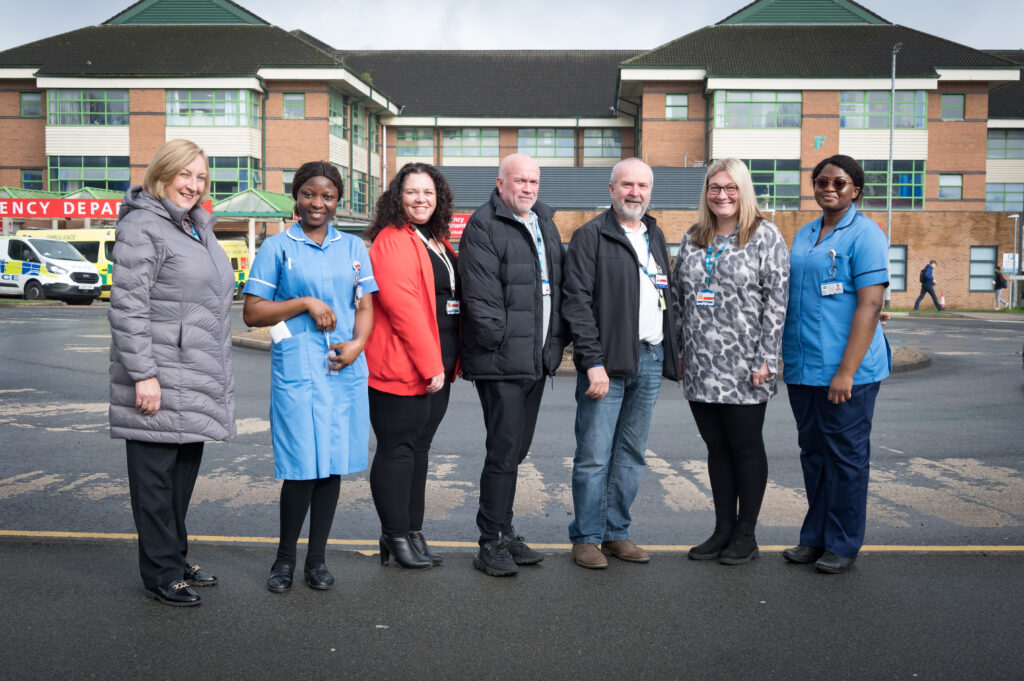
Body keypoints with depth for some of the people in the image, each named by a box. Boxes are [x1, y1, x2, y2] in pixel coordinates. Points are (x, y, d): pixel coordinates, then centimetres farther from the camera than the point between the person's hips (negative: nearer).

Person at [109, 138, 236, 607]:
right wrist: (143, 374, -21)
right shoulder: (143, 227, -10)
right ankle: (161, 575, 11)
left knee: (184, 476, 16)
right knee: (156, 478, 1)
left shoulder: (199, 228, 18)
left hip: (197, 383, 9)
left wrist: (219, 374, 22)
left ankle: (177, 560, 28)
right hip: (160, 382, -9)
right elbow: (128, 307, -16)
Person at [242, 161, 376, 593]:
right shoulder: (276, 247, 4)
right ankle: (284, 558, 13)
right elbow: (252, 313, 0)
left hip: (345, 369, 4)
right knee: (302, 467, -7)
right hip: (297, 369, -3)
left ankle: (317, 560, 19)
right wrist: (305, 303, -11)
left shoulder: (353, 247, 15)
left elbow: (366, 306, 14)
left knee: (333, 464, 7)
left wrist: (358, 342, -6)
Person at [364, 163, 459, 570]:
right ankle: (396, 537, 11)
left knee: (419, 448, 14)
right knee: (397, 449, 0)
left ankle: (412, 533, 23)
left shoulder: (438, 243, 17)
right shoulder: (392, 241, -12)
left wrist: (445, 363, 13)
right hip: (401, 367, -9)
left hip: (436, 367, 9)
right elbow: (402, 305, -20)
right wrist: (429, 365, -20)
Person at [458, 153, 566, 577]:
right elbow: (480, 295, -15)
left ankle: (503, 533, 24)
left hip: (537, 359, 8)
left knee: (515, 450, 14)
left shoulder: (545, 224, 18)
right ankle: (491, 543, 4)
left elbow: (558, 285, 22)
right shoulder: (483, 226, -9)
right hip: (501, 362, -8)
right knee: (504, 451, -5)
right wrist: (500, 342, -16)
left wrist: (556, 340, 12)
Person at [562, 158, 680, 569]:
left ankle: (616, 533, 22)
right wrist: (593, 362, -17)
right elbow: (578, 303, -11)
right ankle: (586, 538, 9)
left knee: (631, 455, 12)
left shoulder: (655, 237, 17)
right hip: (608, 361, -6)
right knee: (594, 456, -3)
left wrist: (669, 356, 13)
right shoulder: (590, 237, -4)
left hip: (650, 360, 7)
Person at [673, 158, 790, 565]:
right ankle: (723, 529, 22)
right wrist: (680, 352, 9)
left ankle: (746, 535, 16)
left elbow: (777, 300, -9)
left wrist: (766, 359, -14)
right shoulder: (693, 239, 12)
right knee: (717, 448, 11)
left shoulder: (765, 235, -3)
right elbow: (679, 298, 15)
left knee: (746, 448, 4)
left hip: (744, 369, -5)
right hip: (700, 368, 5)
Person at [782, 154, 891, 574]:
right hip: (803, 368, 7)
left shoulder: (865, 235, -7)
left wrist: (846, 371, -20)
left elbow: (870, 305, -14)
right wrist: (788, 358, 16)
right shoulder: (804, 235, 15)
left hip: (846, 370, -7)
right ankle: (815, 538, 25)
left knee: (845, 456, 2)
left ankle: (843, 545, 13)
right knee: (813, 453, 14)